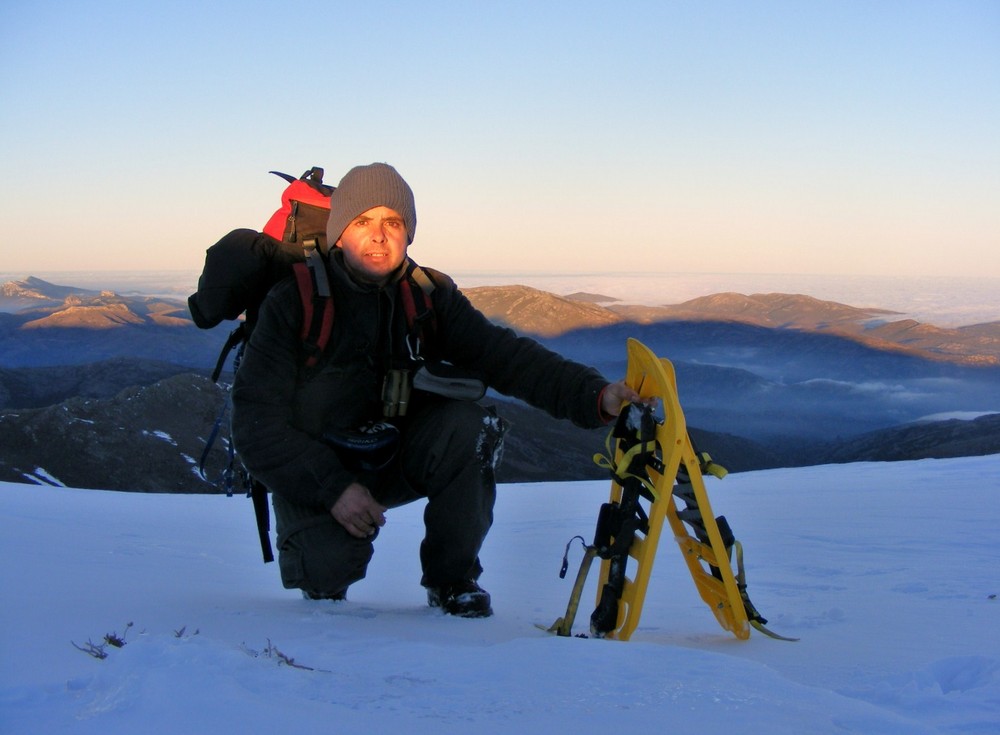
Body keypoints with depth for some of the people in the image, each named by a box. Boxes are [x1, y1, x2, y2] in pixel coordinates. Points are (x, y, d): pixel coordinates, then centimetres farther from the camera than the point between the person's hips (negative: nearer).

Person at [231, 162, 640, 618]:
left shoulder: (430, 297, -7)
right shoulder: (294, 303, -15)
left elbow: (504, 356, -19)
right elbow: (256, 418, -16)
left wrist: (593, 395, -35)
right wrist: (333, 489, -27)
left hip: (398, 457, 3)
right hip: (312, 473, -3)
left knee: (468, 426, -25)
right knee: (327, 569, -30)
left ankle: (452, 578, -6)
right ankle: (323, 579, 10)